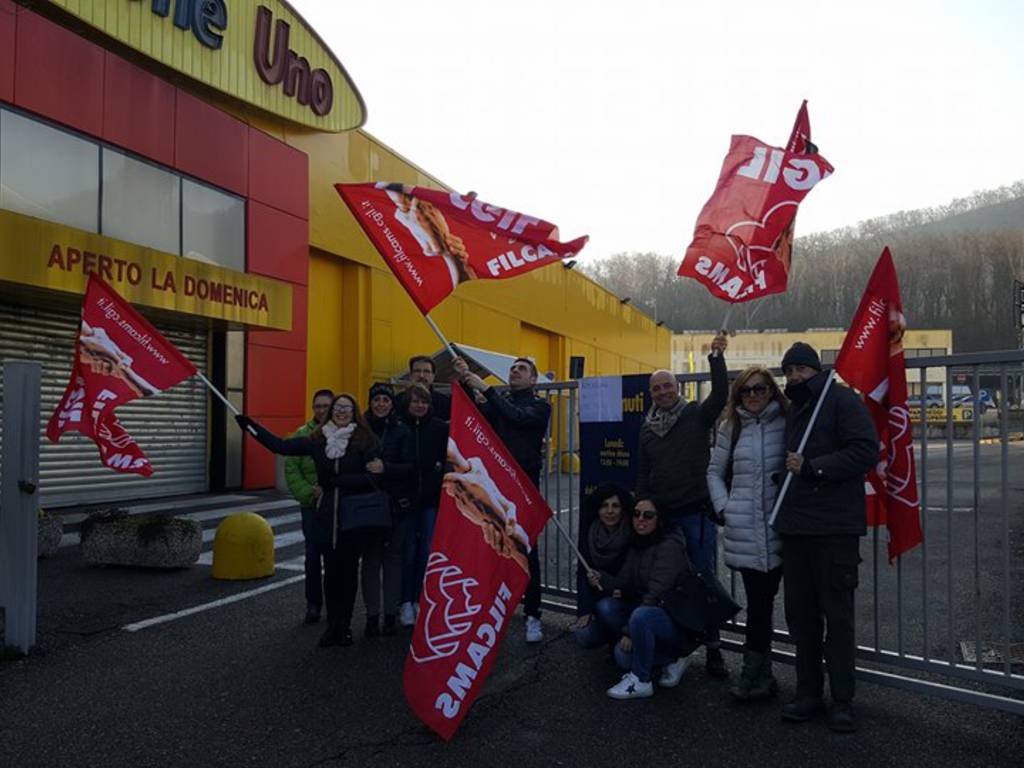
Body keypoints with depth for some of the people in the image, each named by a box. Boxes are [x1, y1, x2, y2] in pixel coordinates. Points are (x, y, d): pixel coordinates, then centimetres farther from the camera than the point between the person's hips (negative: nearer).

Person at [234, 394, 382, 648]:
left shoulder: (366, 440, -5)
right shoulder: (318, 439, 7)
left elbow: (372, 477, -12)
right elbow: (282, 446, 10)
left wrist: (340, 480, -16)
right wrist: (251, 426, 10)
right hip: (327, 517, 3)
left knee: (349, 570, 5)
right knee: (331, 570, 5)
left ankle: (344, 626, 17)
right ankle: (333, 625, 17)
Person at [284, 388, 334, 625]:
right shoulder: (302, 434, 4)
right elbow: (291, 469, 2)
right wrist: (309, 492, -10)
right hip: (312, 505, 1)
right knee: (313, 556, 5)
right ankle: (313, 605, 16)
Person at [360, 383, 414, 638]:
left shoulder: (402, 431, 2)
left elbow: (410, 467, -6)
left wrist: (385, 468, -20)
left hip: (395, 502, 0)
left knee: (393, 557, 4)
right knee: (370, 557, 4)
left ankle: (390, 614, 12)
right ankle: (372, 615, 11)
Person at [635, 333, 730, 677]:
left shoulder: (697, 415, 1)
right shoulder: (647, 428, 13)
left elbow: (720, 395, -18)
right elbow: (642, 470, 16)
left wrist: (716, 357, -26)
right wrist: (643, 499, 1)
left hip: (697, 513, -4)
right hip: (661, 515, 4)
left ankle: (712, 648, 10)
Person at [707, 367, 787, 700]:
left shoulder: (785, 424, -1)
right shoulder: (731, 428, 9)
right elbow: (715, 471, 15)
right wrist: (723, 507, 5)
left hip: (778, 526, -2)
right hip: (743, 529, 2)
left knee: (761, 599, 3)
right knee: (758, 599, 8)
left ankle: (755, 672, 17)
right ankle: (759, 674, 19)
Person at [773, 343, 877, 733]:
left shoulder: (842, 400, -4)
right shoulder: (793, 410, 19)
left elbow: (866, 451, -16)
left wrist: (813, 467, -19)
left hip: (835, 527, -7)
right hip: (795, 526, 7)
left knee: (838, 614, 0)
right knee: (800, 613, 10)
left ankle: (842, 700, 11)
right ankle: (808, 692, 22)